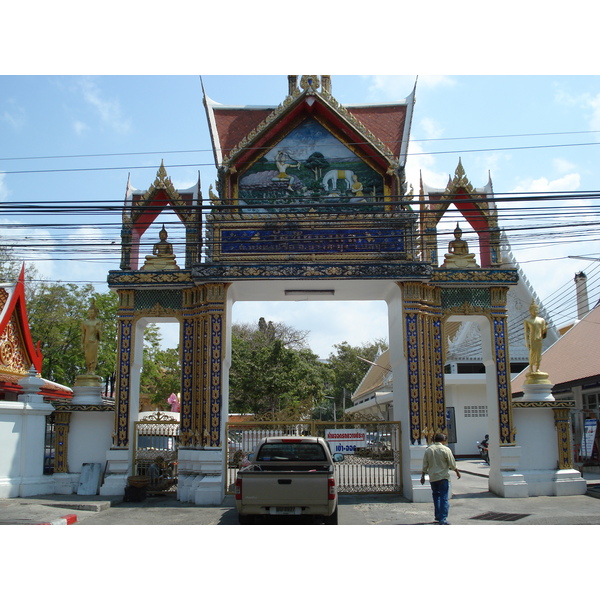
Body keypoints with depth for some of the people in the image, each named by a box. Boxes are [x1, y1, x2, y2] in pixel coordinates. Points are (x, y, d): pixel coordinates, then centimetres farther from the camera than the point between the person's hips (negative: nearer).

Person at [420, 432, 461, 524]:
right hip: (443, 477, -4)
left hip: (432, 477, 4)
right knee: (444, 498, -2)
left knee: (436, 496, 18)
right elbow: (452, 464, -3)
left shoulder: (428, 450, 3)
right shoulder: (446, 450, -8)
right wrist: (457, 472, 14)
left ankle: (437, 516, 22)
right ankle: (443, 519, -8)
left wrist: (423, 476, 14)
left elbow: (425, 465, 6)